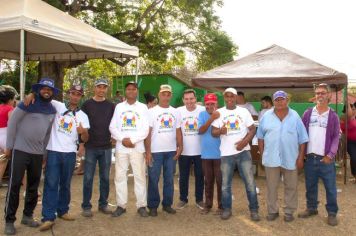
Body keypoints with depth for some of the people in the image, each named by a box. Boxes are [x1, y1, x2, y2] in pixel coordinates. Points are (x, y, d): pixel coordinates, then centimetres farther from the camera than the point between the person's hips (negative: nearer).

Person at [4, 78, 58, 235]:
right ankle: (9, 221, 9)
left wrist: (44, 150, 14)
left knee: (33, 185, 12)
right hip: (20, 150, -5)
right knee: (14, 185, -1)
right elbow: (12, 123, -6)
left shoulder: (52, 110, 7)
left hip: (38, 152, 5)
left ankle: (27, 216, 26)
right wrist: (9, 146, -6)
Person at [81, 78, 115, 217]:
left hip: (106, 147, 2)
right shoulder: (87, 105, 1)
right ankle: (86, 206, 11)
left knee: (105, 177, 9)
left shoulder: (111, 106, 8)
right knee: (88, 178, 1)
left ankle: (103, 204, 21)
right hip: (90, 147, -2)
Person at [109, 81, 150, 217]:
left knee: (140, 176, 2)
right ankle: (121, 205, 16)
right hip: (121, 147, 2)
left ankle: (141, 206, 11)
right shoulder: (119, 107, 10)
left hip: (137, 147, -2)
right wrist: (123, 139, -11)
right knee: (120, 176, 5)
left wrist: (132, 140, -14)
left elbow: (145, 130, -3)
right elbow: (112, 127, 3)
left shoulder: (143, 107, 5)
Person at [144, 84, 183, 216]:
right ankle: (153, 206, 14)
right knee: (153, 179, 3)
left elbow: (178, 131, 11)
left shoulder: (175, 112, 10)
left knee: (169, 179, 10)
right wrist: (148, 151, -11)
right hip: (155, 151, -3)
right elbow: (147, 132, -5)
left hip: (171, 151, 3)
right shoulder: (152, 111, -1)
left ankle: (167, 204, 22)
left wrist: (180, 147, 1)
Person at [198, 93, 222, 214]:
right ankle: (208, 204, 24)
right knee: (208, 181, 13)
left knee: (220, 180, 3)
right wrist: (211, 119, -20)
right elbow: (201, 130, -10)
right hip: (206, 154, 3)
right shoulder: (202, 114, 3)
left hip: (219, 154, -3)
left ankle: (221, 206, 15)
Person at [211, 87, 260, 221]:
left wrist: (244, 141, -15)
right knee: (225, 184, 8)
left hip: (243, 152, 0)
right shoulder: (219, 113, 3)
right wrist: (220, 131, -25)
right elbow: (213, 132, -1)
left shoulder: (244, 111, 4)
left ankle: (254, 210, 14)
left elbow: (252, 129, 2)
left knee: (250, 182, 1)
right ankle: (227, 209, 23)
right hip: (226, 154, 1)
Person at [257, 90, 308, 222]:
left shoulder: (295, 116, 0)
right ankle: (272, 211, 23)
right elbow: (261, 137, 8)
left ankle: (289, 211, 24)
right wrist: (262, 154, 4)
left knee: (291, 187, 9)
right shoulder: (266, 116, 2)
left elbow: (302, 139, 1)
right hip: (271, 158, 1)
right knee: (271, 187, 9)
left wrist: (301, 157, -3)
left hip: (291, 159, 0)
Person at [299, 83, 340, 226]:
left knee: (330, 187, 3)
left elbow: (336, 137, -1)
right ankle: (311, 208, 29)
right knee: (310, 186, 13)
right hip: (310, 157, 2)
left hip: (326, 158, -2)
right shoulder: (308, 113, 6)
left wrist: (331, 155, -11)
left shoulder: (333, 116, 1)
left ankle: (332, 213, 17)